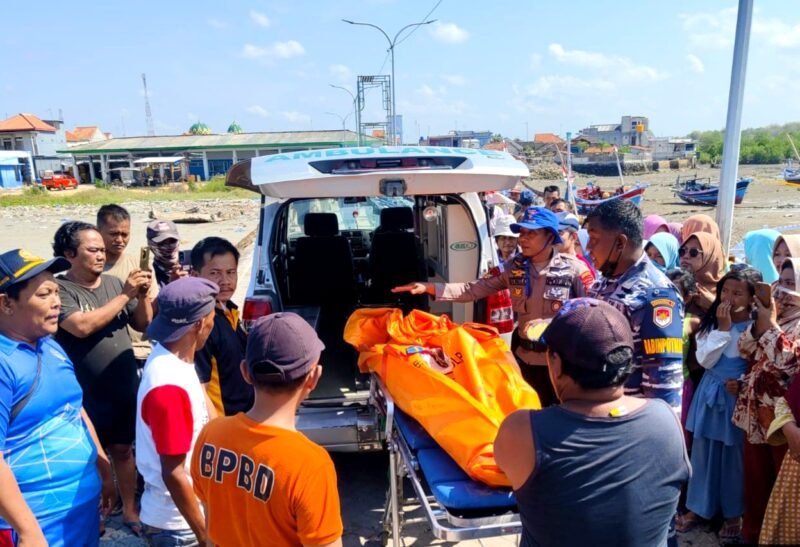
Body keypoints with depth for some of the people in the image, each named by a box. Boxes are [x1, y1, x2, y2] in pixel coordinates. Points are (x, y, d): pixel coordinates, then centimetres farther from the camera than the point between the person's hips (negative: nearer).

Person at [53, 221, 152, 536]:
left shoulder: (113, 283, 2)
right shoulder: (60, 289, -11)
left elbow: (143, 325, 7)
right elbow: (82, 326, -27)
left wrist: (143, 295, -11)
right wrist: (125, 295, -24)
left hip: (125, 390, 4)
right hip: (87, 396, -4)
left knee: (122, 450, 18)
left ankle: (129, 509, 33)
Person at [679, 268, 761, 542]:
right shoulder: (711, 322, 1)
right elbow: (704, 360, -10)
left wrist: (743, 383, -25)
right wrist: (723, 328, -14)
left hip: (738, 399, -4)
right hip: (709, 395, 4)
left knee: (733, 457, 9)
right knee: (703, 453, 14)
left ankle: (733, 514, 28)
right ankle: (699, 506, 29)